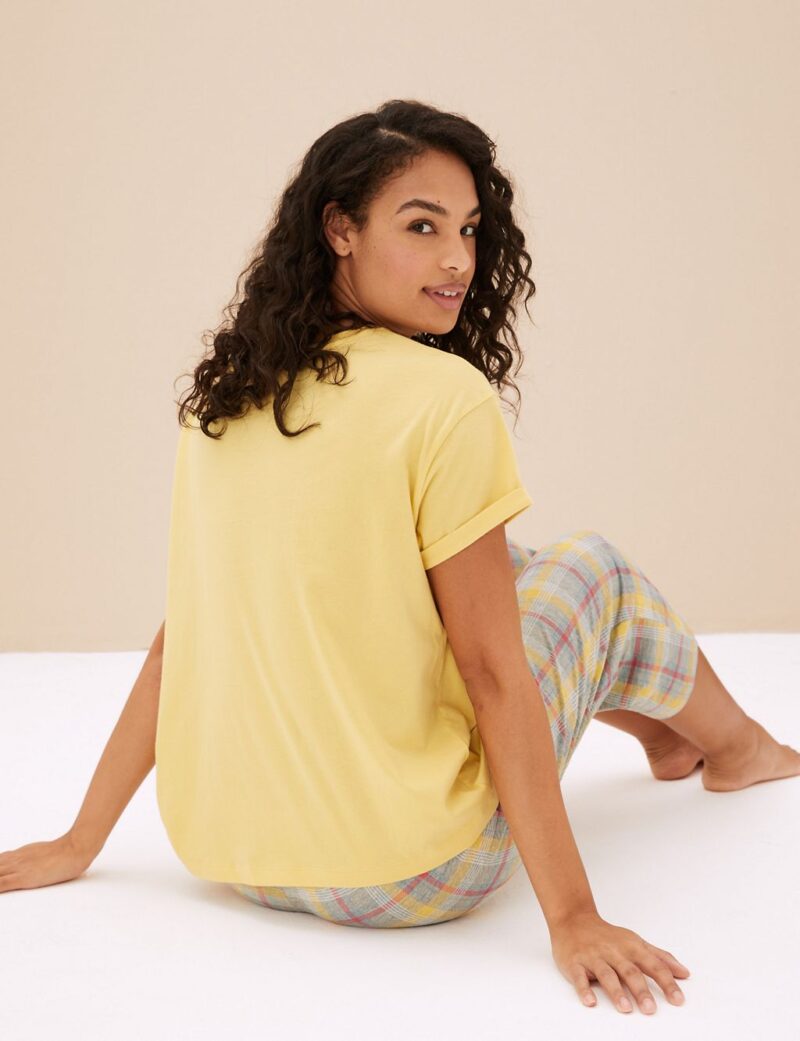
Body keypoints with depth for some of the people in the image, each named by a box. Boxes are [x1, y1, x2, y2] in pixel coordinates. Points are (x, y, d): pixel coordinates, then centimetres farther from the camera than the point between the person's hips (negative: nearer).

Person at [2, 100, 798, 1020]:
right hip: (397, 874, -6)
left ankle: (663, 724, 49)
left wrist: (81, 842, 14)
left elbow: (180, 638, 7)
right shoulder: (443, 396, -17)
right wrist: (573, 919, -13)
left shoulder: (223, 394, 3)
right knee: (593, 568, 14)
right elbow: (493, 674, -17)